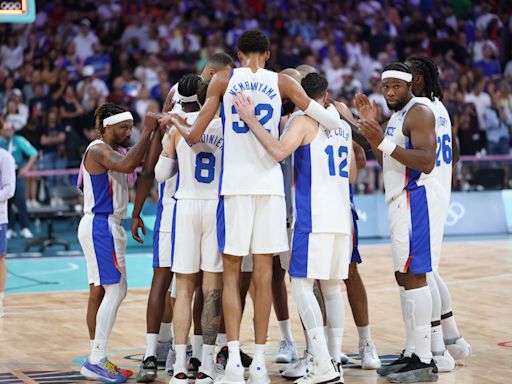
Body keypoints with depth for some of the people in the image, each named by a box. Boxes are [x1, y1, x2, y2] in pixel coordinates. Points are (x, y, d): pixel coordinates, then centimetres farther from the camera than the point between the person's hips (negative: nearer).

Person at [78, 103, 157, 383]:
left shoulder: (117, 150, 18)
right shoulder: (99, 149, -13)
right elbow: (128, 165, -31)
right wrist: (147, 131, -28)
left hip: (107, 226, 10)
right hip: (100, 226, -10)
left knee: (99, 292, 9)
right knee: (116, 290, -12)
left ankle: (96, 360, 12)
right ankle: (96, 361, -11)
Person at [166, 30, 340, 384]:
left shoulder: (223, 80, 5)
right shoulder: (282, 82, 7)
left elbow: (194, 136, 3)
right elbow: (332, 122, 4)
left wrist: (175, 120, 24)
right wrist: (328, 104, 26)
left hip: (234, 184, -1)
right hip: (270, 183, 1)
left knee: (231, 273, 5)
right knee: (264, 273, 5)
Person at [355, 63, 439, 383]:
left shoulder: (419, 112, -12)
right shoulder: (398, 115, 19)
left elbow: (426, 162, -23)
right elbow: (387, 160, 23)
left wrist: (384, 142, -27)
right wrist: (371, 125, 14)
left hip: (416, 199, -11)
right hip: (402, 201, 11)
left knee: (413, 276, -13)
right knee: (405, 277, 12)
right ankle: (413, 353, 18)